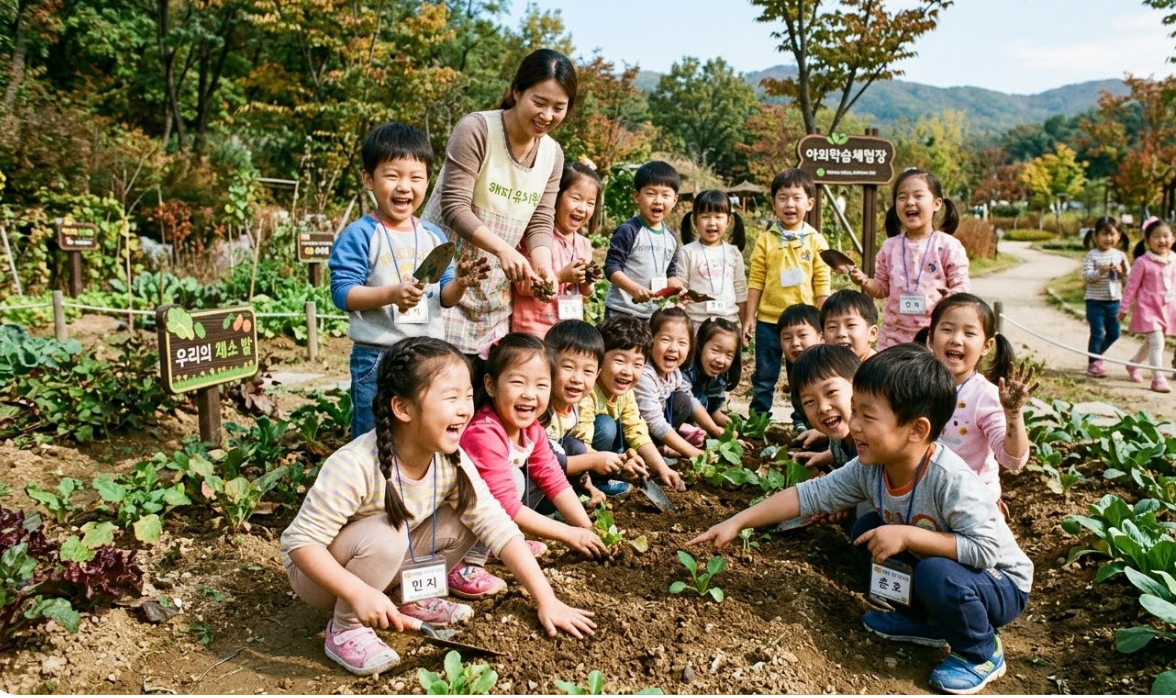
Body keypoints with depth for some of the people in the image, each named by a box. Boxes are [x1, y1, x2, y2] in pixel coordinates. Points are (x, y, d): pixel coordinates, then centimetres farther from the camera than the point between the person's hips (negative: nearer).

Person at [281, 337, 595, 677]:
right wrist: (360, 593, -40)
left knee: (462, 521, -12)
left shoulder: (452, 461, -17)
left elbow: (497, 526, -16)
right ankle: (345, 630, -9)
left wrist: (546, 599, -20)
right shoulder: (355, 466, -35)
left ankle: (412, 599, 9)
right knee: (385, 536, -34)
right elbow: (300, 541, -29)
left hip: (391, 561, 5)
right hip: (322, 572, -5)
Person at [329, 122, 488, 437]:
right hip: (376, 358, -5)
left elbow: (444, 297, 11)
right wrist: (391, 294, -28)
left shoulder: (433, 236, 7)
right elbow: (342, 293, -14)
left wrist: (459, 284, -12)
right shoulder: (360, 235, -9)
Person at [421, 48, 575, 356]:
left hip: (495, 291, 6)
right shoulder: (476, 130, -13)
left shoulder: (553, 154, 7)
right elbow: (454, 208, -19)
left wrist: (543, 266, -15)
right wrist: (503, 249, -30)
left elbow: (540, 223, 4)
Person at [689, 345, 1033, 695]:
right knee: (867, 530, -3)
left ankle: (983, 654, -3)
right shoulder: (869, 469, -15)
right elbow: (809, 495, -12)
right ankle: (919, 620, 13)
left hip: (1001, 583, -6)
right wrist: (737, 522, -16)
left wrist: (907, 535, -36)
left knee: (937, 575, -34)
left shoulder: (951, 479, -36)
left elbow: (986, 549, -36)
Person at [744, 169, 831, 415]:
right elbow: (756, 282, 1)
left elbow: (822, 285, 1)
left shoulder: (816, 241, 1)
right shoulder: (765, 240, 1)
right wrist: (749, 318, -1)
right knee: (764, 376, 10)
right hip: (768, 320, 0)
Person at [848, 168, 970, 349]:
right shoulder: (889, 246, 5)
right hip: (894, 336, 3)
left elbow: (963, 287, -4)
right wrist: (865, 282, -7)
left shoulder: (948, 246, -6)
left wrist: (947, 296, -26)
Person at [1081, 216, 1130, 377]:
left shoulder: (1120, 254, 5)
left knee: (1114, 333, 11)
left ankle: (1096, 354, 33)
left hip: (1114, 301, 5)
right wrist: (1100, 271, -30)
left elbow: (1128, 275, 5)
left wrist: (1122, 271, -16)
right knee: (1097, 333, -2)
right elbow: (1085, 276, -14)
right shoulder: (1092, 255, -8)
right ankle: (1093, 363, 10)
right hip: (1095, 301, -5)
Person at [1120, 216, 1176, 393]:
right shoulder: (1143, 262, -12)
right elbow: (1131, 286, -7)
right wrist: (1124, 308, -4)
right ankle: (1158, 379, -10)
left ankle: (1133, 364, 41)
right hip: (1148, 307, -6)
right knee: (1157, 342, -14)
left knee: (1152, 343, 18)